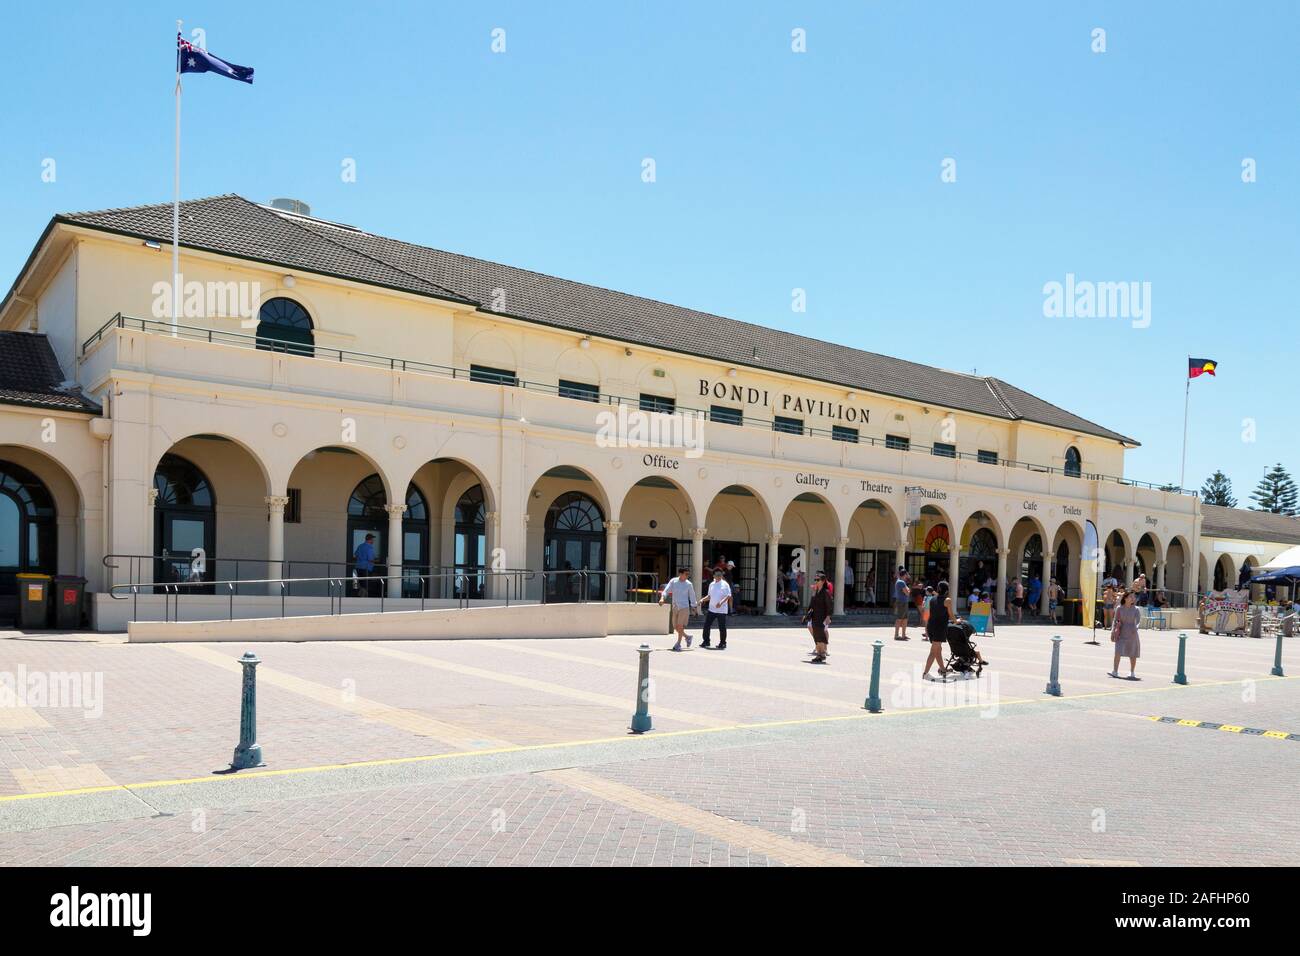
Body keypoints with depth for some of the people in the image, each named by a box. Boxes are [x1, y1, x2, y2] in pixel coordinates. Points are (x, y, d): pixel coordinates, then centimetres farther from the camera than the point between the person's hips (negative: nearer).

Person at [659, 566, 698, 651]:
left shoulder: (689, 584, -1)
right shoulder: (673, 581, 0)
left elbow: (692, 596, 9)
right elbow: (666, 591, -4)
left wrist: (695, 604, 4)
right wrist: (662, 598, -20)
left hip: (684, 607, -3)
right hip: (675, 607, 3)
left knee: (680, 626, -10)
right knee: (675, 626, 8)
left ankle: (678, 644, 2)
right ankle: (687, 637, 31)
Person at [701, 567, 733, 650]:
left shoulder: (725, 584, -6)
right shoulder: (711, 584, 11)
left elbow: (728, 596, -12)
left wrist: (721, 602, -25)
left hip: (721, 610, -5)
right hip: (711, 609, 5)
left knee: (722, 627, -1)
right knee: (706, 625, 5)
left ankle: (722, 643, 11)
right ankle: (706, 641, 17)